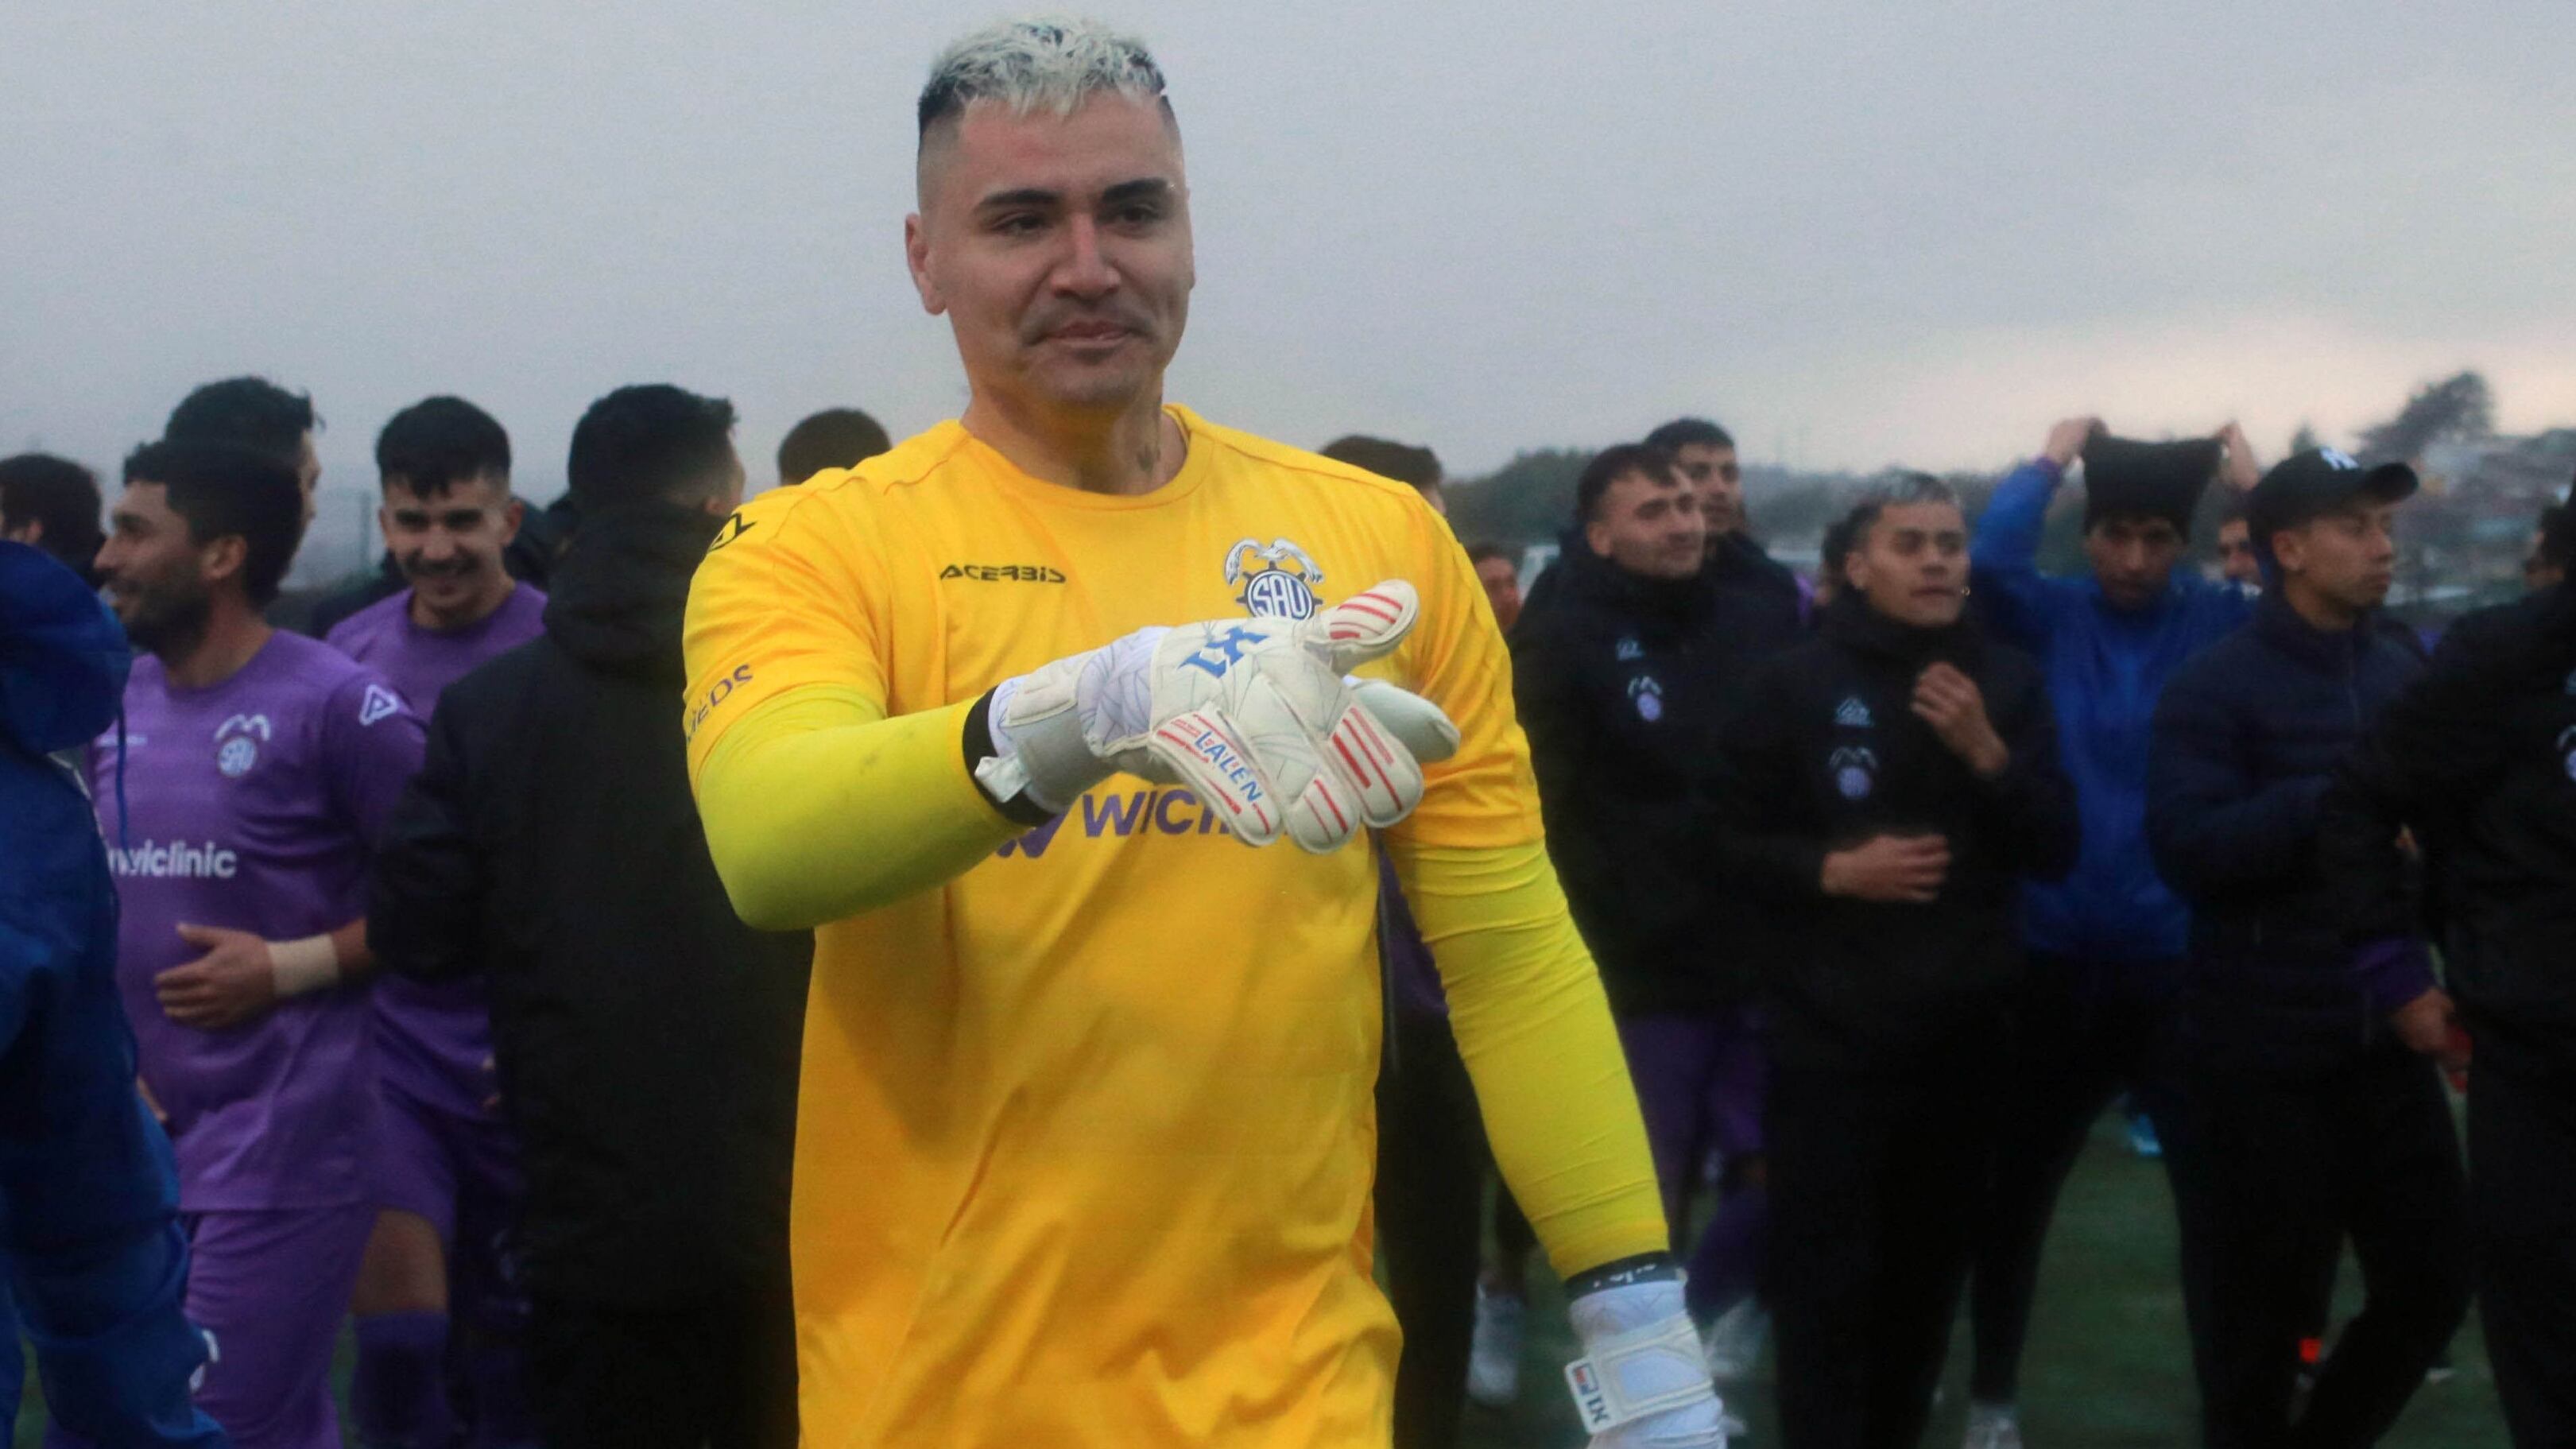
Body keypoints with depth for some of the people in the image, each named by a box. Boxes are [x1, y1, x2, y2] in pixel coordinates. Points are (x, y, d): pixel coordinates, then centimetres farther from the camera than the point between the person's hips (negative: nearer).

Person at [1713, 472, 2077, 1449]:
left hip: (1964, 1032, 4)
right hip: (1831, 1034, -3)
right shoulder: (1797, 682, -4)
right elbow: (1732, 841, -3)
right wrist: (1831, 868, -19)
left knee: (1927, 1274, 13)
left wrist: (1989, 754, -12)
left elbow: (2057, 850, 2)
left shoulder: (2006, 681, 5)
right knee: (1824, 1279, -4)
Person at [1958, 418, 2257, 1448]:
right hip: (2056, 957, 0)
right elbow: (1986, 564, -20)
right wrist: (2049, 463, -13)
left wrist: (2252, 487, -15)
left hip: (2183, 959, 0)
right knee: (2017, 1185, 12)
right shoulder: (2047, 618, -1)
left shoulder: (2219, 624, 0)